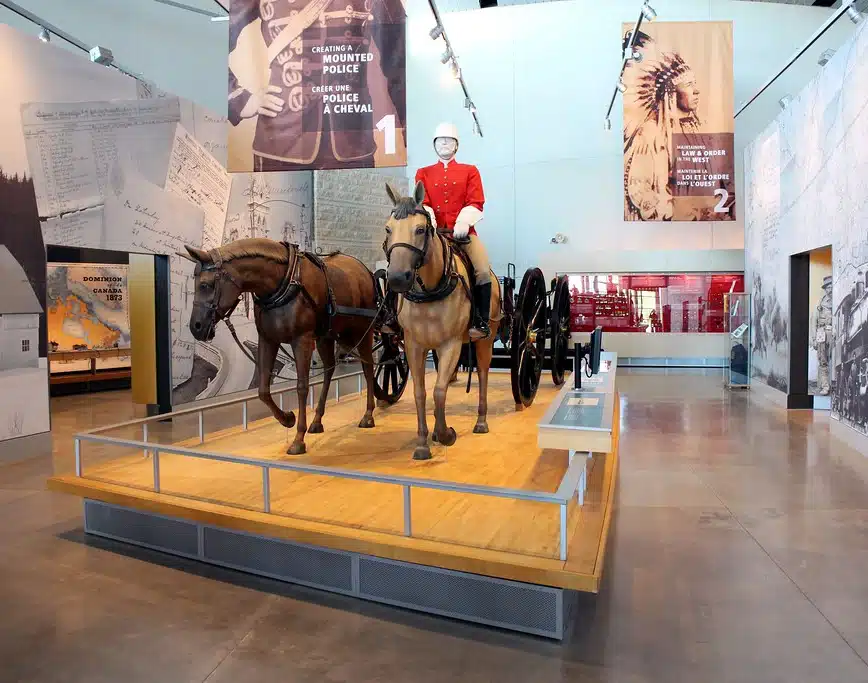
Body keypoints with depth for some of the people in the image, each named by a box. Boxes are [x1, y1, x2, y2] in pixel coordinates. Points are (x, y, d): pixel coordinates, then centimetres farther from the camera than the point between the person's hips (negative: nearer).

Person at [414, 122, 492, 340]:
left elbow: (475, 203, 1)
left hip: (464, 232, -1)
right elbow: (422, 203, 5)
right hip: (434, 232, 1)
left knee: (483, 271, -24)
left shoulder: (470, 171, 14)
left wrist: (462, 224, -18)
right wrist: (428, 223, -16)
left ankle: (481, 322, -11)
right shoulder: (423, 173, 18)